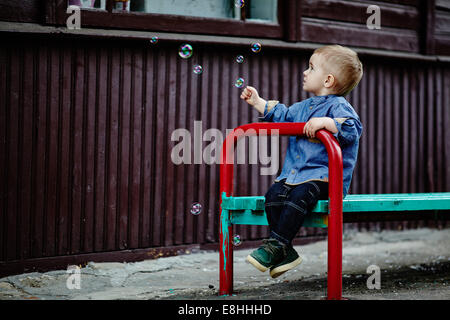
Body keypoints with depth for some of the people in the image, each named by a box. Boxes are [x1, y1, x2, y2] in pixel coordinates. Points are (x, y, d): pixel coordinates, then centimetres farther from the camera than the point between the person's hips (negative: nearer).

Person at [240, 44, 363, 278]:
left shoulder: (338, 106, -6)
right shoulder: (304, 107, 22)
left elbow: (351, 129, -22)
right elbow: (282, 116, 36)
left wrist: (325, 122, -33)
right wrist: (258, 102, 33)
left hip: (326, 175, -8)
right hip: (295, 173, 8)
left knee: (300, 195, -33)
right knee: (274, 194, -17)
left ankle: (275, 245, -29)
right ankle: (285, 254, -16)